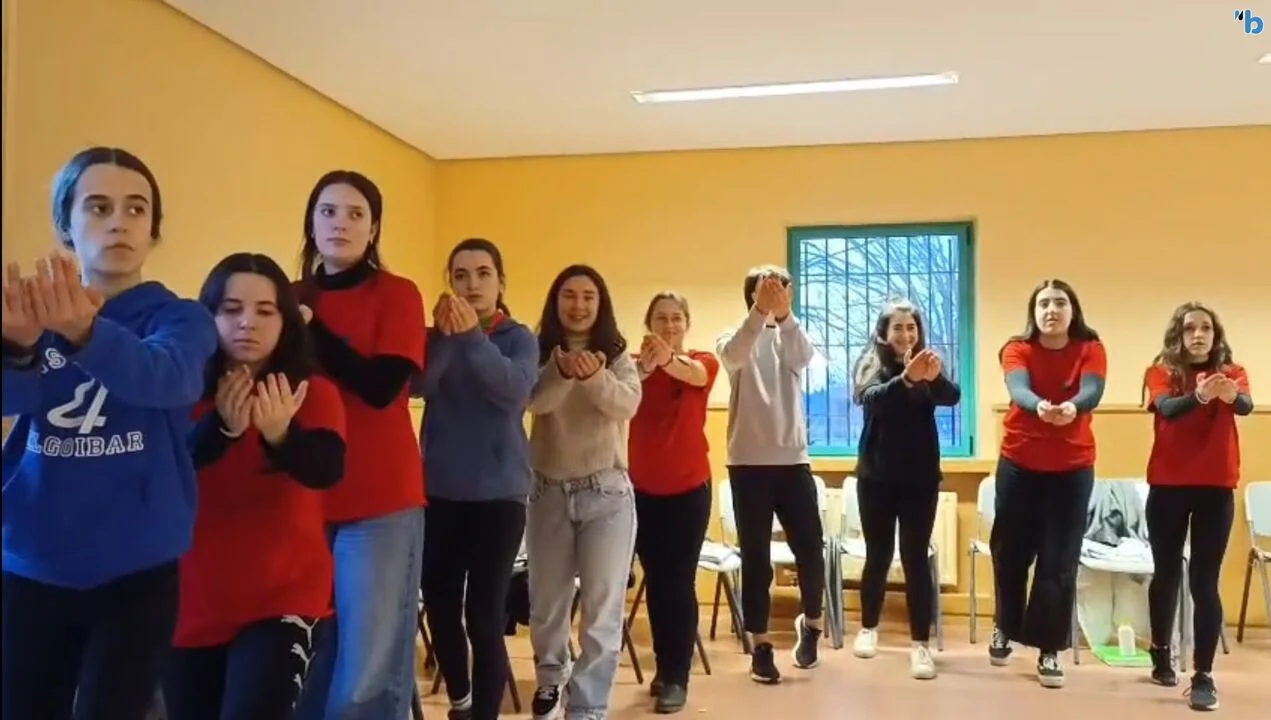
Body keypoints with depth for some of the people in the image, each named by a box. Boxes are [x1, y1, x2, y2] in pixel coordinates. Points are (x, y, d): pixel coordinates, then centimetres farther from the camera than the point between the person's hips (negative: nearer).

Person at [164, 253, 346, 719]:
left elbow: (326, 469, -23)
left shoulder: (315, 393, -5)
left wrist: (280, 434, -43)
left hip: (284, 598, -3)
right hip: (192, 600, 3)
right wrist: (221, 427, -33)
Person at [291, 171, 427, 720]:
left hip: (380, 502, -4)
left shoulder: (397, 294, -2)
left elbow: (381, 387, -14)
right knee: (302, 660, 10)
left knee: (368, 672, 1)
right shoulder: (295, 298, 11)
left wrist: (311, 328, -11)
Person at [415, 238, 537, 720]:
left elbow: (515, 389, -21)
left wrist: (473, 337, -33)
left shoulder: (518, 337, 0)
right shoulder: (435, 336, 5)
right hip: (439, 491, 3)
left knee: (484, 613, -8)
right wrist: (444, 336, -32)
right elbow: (418, 384, -15)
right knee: (440, 607, 11)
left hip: (499, 492, -3)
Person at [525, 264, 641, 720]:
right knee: (547, 601, 15)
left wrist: (595, 376, -37)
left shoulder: (617, 355, 1)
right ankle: (549, 678, 41)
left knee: (603, 607, -2)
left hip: (606, 491, -1)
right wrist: (563, 371, -38)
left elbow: (627, 404, -18)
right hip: (549, 491, 1)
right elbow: (533, 401, -18)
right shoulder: (540, 354, 1)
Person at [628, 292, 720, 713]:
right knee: (655, 580, 11)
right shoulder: (634, 362, -1)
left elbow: (693, 374, -29)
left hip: (689, 488, -2)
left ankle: (677, 677, 6)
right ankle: (664, 666, 26)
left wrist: (668, 359, -53)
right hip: (643, 488, 2)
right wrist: (641, 368, -46)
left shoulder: (703, 362, -4)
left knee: (679, 582, -2)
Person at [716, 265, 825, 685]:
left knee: (810, 550, 3)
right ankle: (760, 645, 14)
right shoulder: (734, 339, 1)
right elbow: (733, 356, -24)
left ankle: (810, 621, 30)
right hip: (748, 463, -2)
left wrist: (784, 314, -34)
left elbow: (805, 356, -17)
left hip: (793, 461, 2)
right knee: (755, 557, 3)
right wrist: (760, 311, -39)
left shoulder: (790, 338, 8)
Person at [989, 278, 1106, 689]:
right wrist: (1039, 406, -49)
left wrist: (1072, 407, -48)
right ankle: (1005, 628, 33)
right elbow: (1018, 389, -25)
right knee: (1010, 552, 9)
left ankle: (1049, 650, 11)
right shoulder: (1017, 349, -5)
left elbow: (1092, 392, -23)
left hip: (1073, 468, 0)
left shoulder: (1091, 350, -4)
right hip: (1019, 464, 0)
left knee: (1060, 561, 0)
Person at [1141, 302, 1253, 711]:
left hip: (1216, 488, 0)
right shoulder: (1161, 372, -1)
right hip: (1168, 485, 1)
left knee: (1203, 581, -6)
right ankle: (1161, 653, 33)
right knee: (1167, 572, 13)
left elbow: (1246, 406, -20)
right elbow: (1166, 409, -21)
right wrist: (1199, 394, -42)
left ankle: (1204, 676, -1)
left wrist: (1231, 395, -45)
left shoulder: (1232, 372, 1)